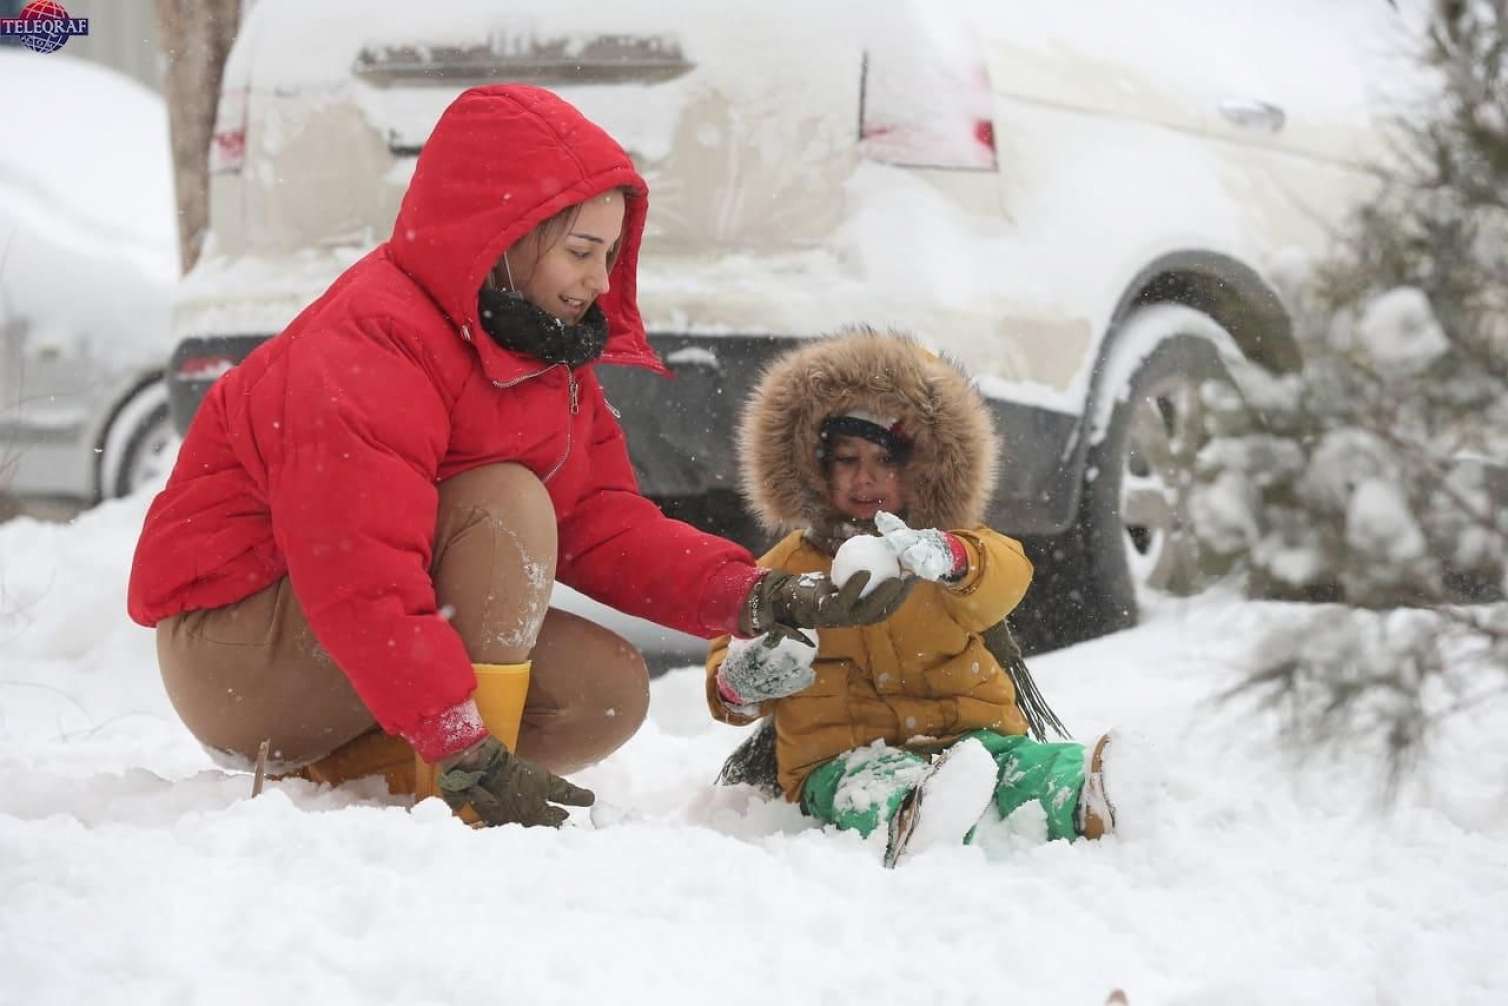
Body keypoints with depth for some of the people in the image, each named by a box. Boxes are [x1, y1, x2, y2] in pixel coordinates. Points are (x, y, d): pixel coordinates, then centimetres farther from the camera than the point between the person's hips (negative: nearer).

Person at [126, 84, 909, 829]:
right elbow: (360, 580, -34)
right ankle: (455, 806, -26)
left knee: (609, 689, -9)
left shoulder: (548, 350, 5)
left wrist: (757, 599, -14)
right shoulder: (371, 343, -26)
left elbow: (603, 524, 1)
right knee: (506, 505, -27)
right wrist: (472, 756, -39)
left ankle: (331, 776, -5)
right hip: (234, 652, -9)